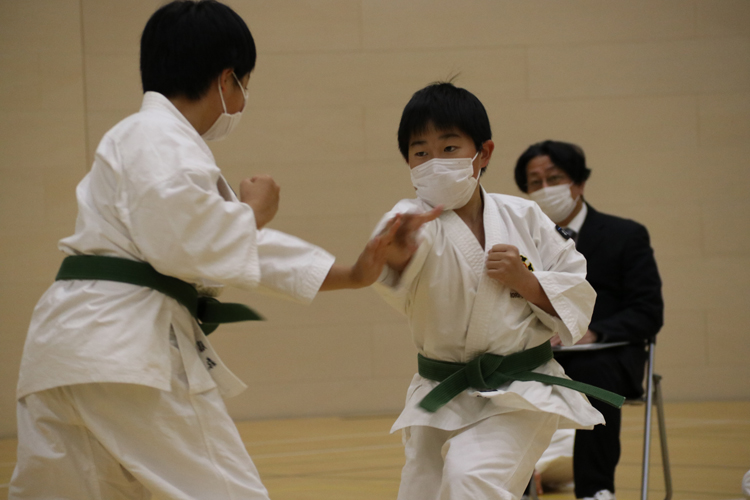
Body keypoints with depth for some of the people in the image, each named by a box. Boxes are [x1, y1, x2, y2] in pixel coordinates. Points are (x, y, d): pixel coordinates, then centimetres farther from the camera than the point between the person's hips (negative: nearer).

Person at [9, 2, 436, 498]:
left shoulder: (164, 139, 27)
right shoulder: (158, 138, -6)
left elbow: (246, 248, 27)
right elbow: (178, 243, -19)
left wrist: (352, 275, 24)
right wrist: (252, 212, -1)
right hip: (127, 350, -10)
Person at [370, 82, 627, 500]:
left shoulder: (523, 218, -4)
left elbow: (579, 296, 1)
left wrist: (525, 281, -17)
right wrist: (395, 256, -61)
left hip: (521, 393, -2)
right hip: (442, 397, 3)